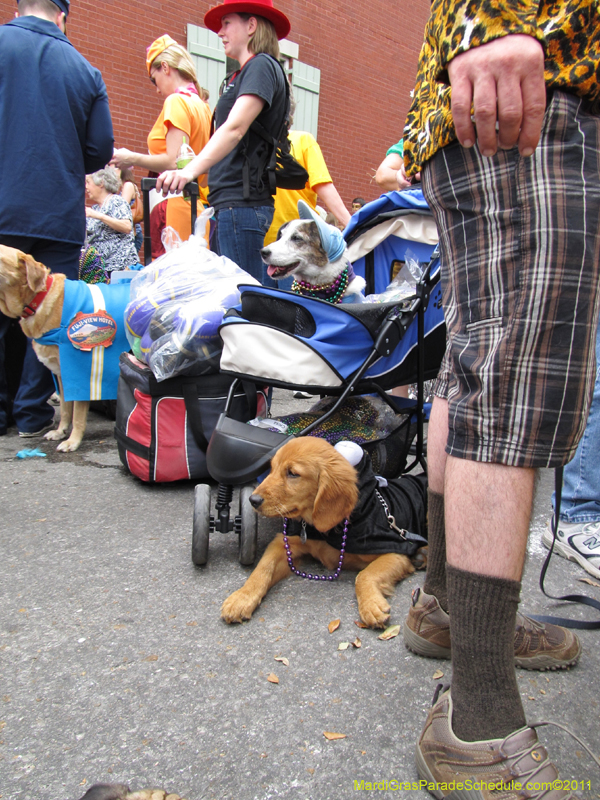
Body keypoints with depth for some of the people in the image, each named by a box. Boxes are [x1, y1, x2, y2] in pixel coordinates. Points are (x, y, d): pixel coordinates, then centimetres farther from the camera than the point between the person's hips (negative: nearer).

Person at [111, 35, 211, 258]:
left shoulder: (176, 101, -5)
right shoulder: (202, 105, 19)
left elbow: (174, 162, -15)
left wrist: (132, 159, -2)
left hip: (174, 210, -8)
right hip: (196, 209, 9)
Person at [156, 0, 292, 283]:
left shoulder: (262, 66, -5)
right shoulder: (241, 75, 24)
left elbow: (235, 129, -19)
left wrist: (190, 170, -30)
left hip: (242, 201, -10)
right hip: (231, 203, 10)